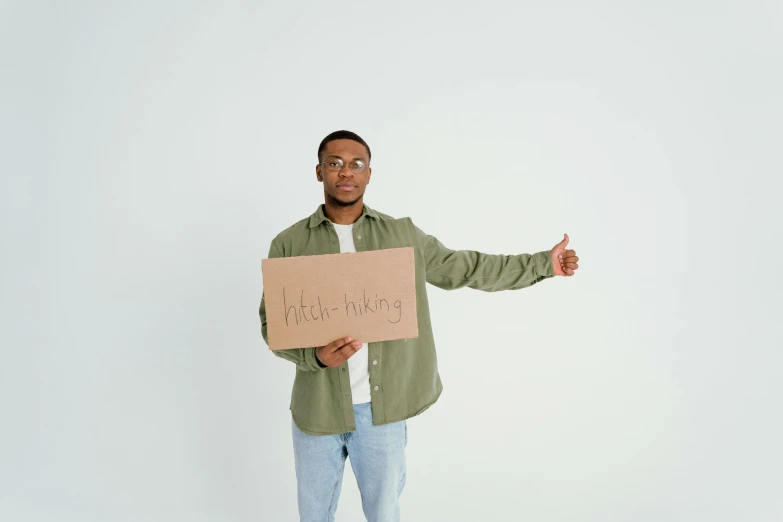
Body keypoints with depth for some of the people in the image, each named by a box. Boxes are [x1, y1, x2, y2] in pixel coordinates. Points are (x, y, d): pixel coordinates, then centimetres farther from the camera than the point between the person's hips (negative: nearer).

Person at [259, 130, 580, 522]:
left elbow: (466, 268, 7)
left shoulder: (403, 235, 1)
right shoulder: (289, 243, -3)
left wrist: (544, 263, 6)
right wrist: (316, 356, -21)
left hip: (382, 409, 0)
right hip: (316, 409, 0)